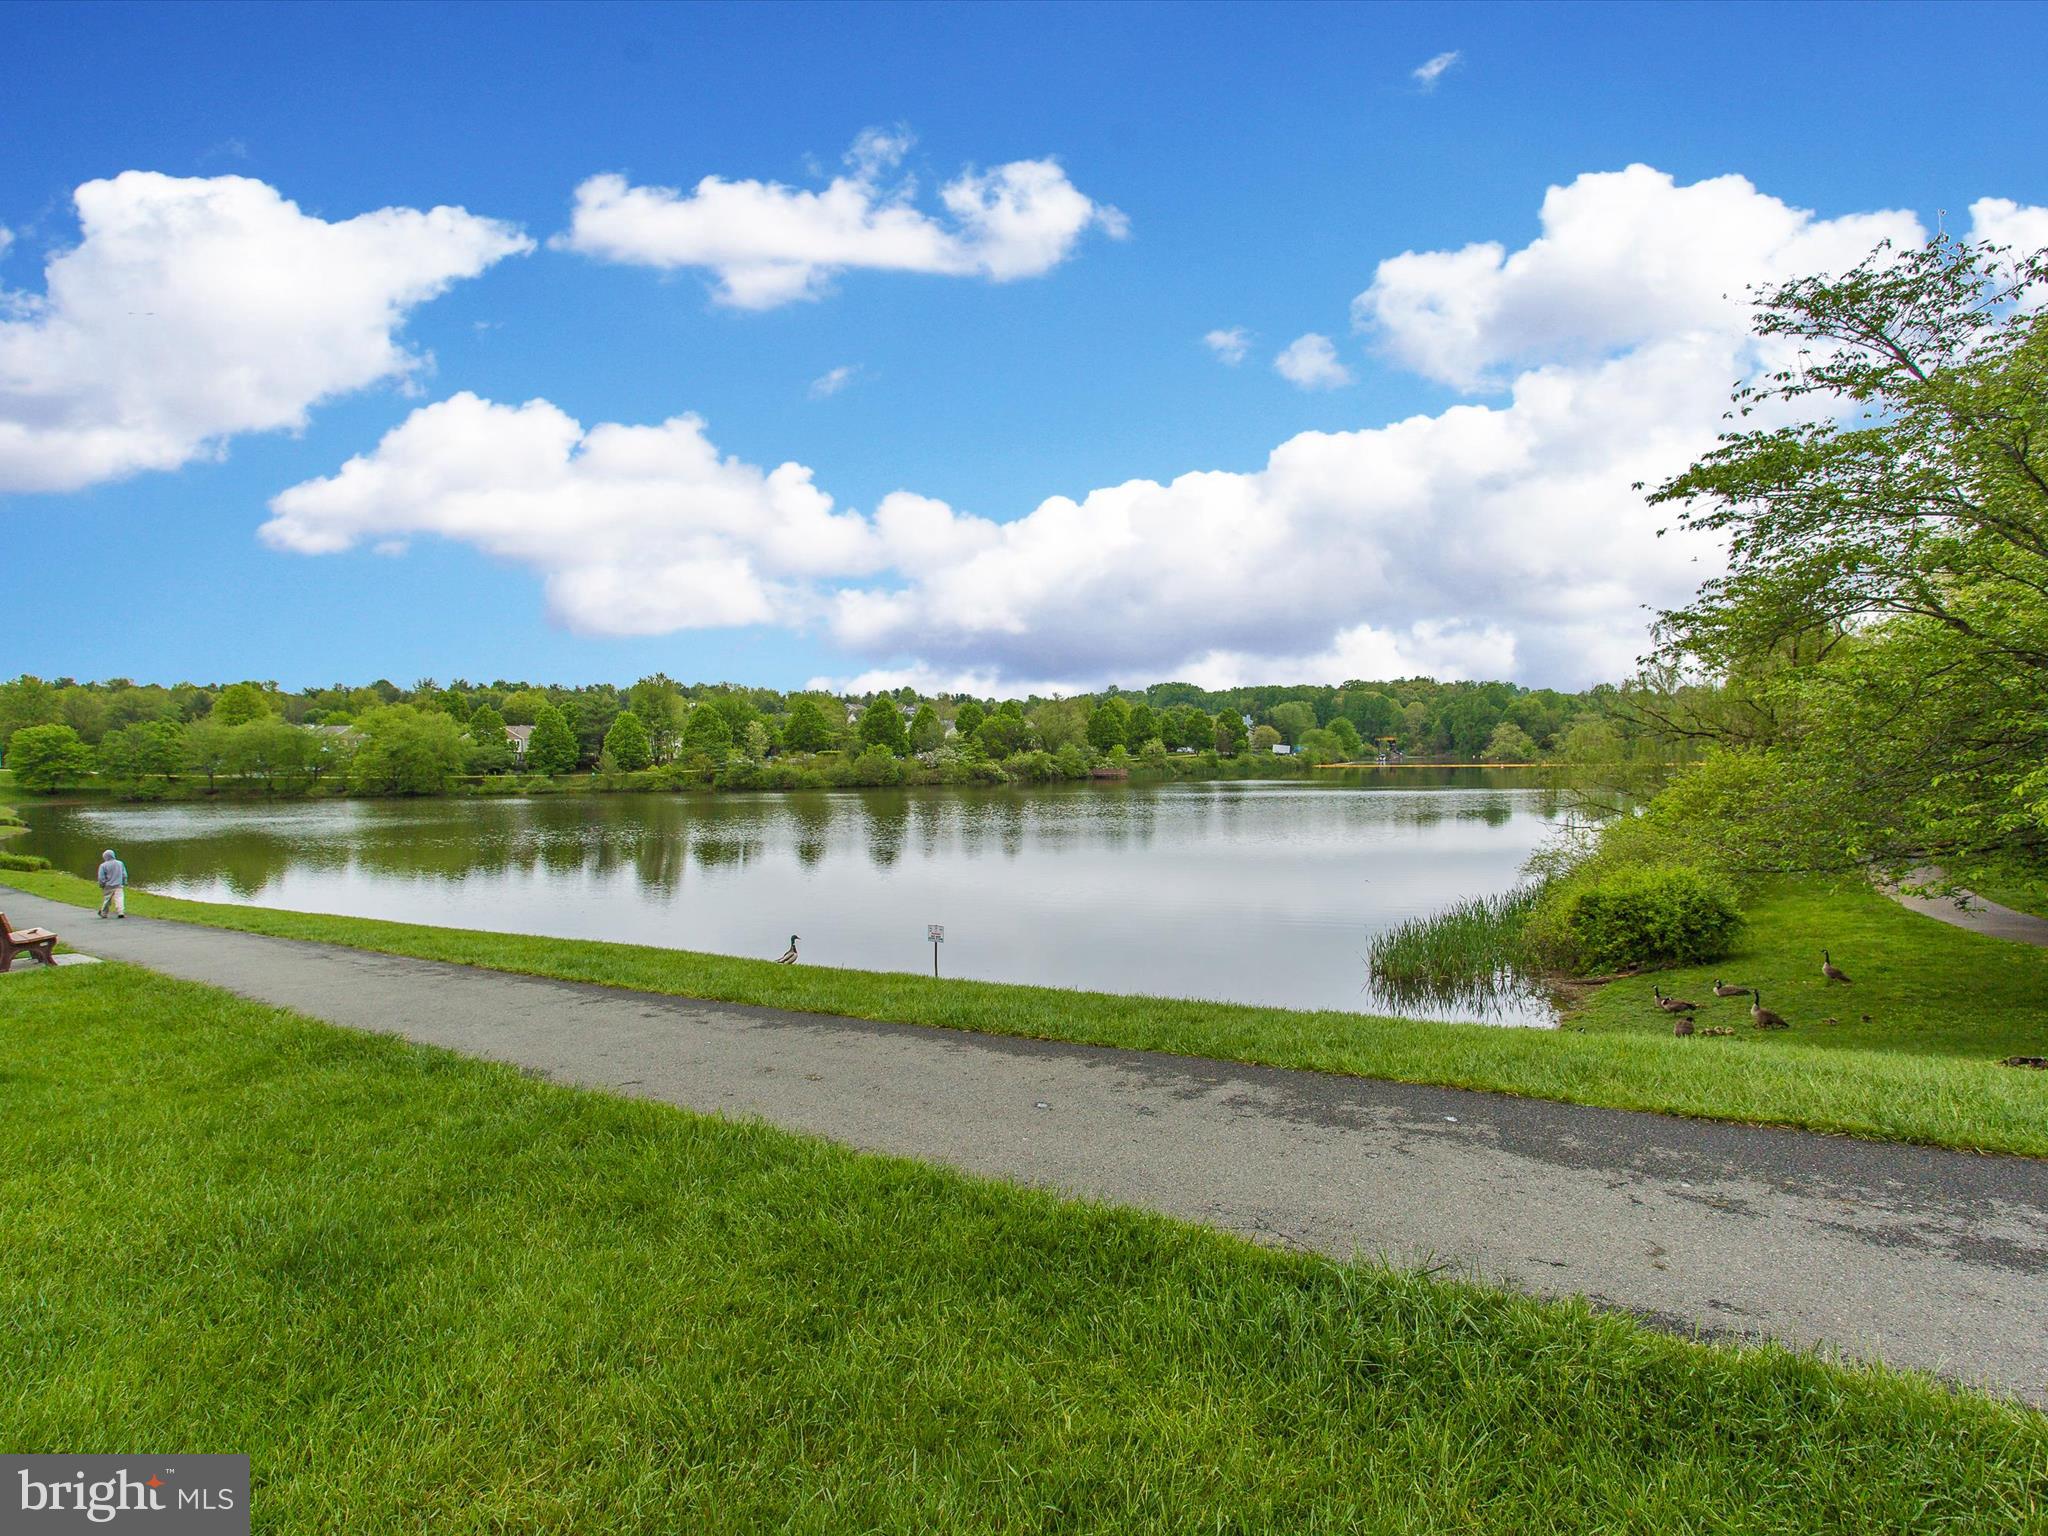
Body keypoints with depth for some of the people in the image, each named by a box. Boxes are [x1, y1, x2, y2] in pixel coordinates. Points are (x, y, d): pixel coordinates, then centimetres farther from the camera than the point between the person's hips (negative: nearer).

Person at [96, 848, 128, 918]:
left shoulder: (103, 865, -7)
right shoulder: (120, 863, 5)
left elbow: (101, 878, -6)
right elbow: (124, 875, 11)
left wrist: (101, 885, 8)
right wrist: (124, 883, 19)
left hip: (108, 886, -1)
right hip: (119, 886, 1)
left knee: (106, 900, 12)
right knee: (119, 898, -5)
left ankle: (103, 913, 25)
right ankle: (121, 912, -19)